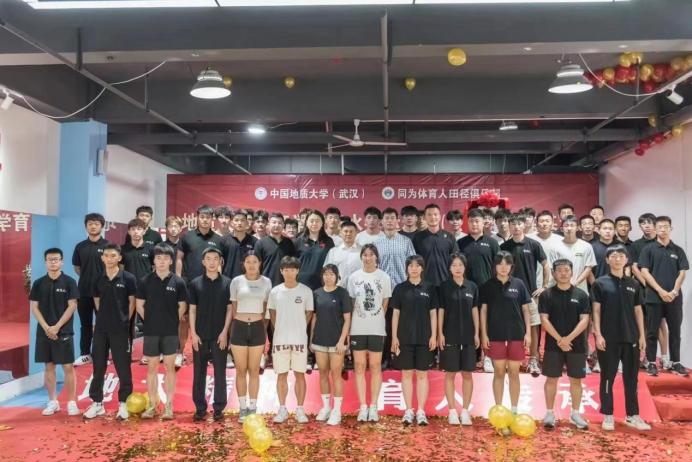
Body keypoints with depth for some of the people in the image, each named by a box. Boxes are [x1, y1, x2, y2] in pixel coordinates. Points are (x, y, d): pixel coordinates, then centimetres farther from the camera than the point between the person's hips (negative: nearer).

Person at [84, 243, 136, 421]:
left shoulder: (128, 278, -6)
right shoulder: (98, 279, 6)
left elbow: (132, 302, -1)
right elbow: (97, 301, 17)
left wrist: (124, 320, 1)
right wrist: (105, 317, 11)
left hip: (121, 329, -4)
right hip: (100, 329, 4)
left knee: (123, 367, 2)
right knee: (98, 366, 10)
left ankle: (123, 403, 13)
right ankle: (97, 403, 21)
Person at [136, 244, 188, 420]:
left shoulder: (178, 282, -4)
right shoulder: (145, 281, -2)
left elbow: (182, 306, 4)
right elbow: (139, 305, 5)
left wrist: (172, 321, 4)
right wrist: (151, 320, 5)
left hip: (171, 332, -1)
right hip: (151, 331, 1)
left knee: (170, 367, 5)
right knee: (152, 368, 8)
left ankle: (168, 406, 13)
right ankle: (152, 405, 17)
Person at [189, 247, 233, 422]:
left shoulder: (227, 283, 0)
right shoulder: (195, 283, 2)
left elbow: (229, 309, 1)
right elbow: (192, 310, 3)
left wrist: (225, 332, -6)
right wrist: (193, 333, -4)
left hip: (220, 335, -1)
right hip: (200, 335, 1)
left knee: (220, 372, 4)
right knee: (199, 372, 7)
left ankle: (219, 408, 14)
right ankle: (200, 408, 17)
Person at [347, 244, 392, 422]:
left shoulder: (384, 277, 0)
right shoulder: (354, 277, 3)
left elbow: (385, 304, 5)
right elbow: (350, 303, 7)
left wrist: (376, 320, 5)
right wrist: (350, 326, 3)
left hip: (376, 329, -1)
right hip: (357, 329, 1)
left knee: (375, 366, 3)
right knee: (359, 366, 3)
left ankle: (373, 406, 9)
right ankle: (363, 406, 8)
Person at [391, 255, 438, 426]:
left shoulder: (429, 288, 4)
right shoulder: (400, 288, 3)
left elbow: (433, 313, 5)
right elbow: (396, 313, 4)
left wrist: (434, 336, -2)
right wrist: (394, 336, -2)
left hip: (424, 338, 0)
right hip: (405, 337, 0)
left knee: (422, 374, 4)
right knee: (407, 374, 4)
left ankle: (421, 411, 10)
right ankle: (408, 410, 12)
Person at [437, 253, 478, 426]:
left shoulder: (472, 287, 4)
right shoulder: (444, 287, -2)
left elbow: (474, 311, 8)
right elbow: (441, 311, -1)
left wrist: (477, 333, 3)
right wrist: (440, 333, -6)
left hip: (468, 336, 2)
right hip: (450, 336, -2)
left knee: (467, 374, 6)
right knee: (450, 374, 3)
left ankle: (465, 411, 15)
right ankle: (452, 411, 12)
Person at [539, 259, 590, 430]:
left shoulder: (581, 295, 2)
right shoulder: (546, 295, -1)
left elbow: (584, 320, -4)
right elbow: (544, 319, -7)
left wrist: (569, 338, -15)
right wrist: (559, 339, -15)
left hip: (577, 345, 1)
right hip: (553, 344, -1)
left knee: (576, 379, 9)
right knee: (551, 378, 3)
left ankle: (575, 414, 22)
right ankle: (549, 413, 14)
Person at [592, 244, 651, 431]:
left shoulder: (634, 284, 9)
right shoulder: (600, 283, -2)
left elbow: (638, 311, 11)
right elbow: (596, 311, -3)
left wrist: (642, 335, 6)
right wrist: (598, 334, -10)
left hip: (631, 338, 3)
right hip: (608, 339, -3)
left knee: (631, 378, 10)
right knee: (607, 378, 4)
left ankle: (632, 416, 20)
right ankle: (608, 416, 13)